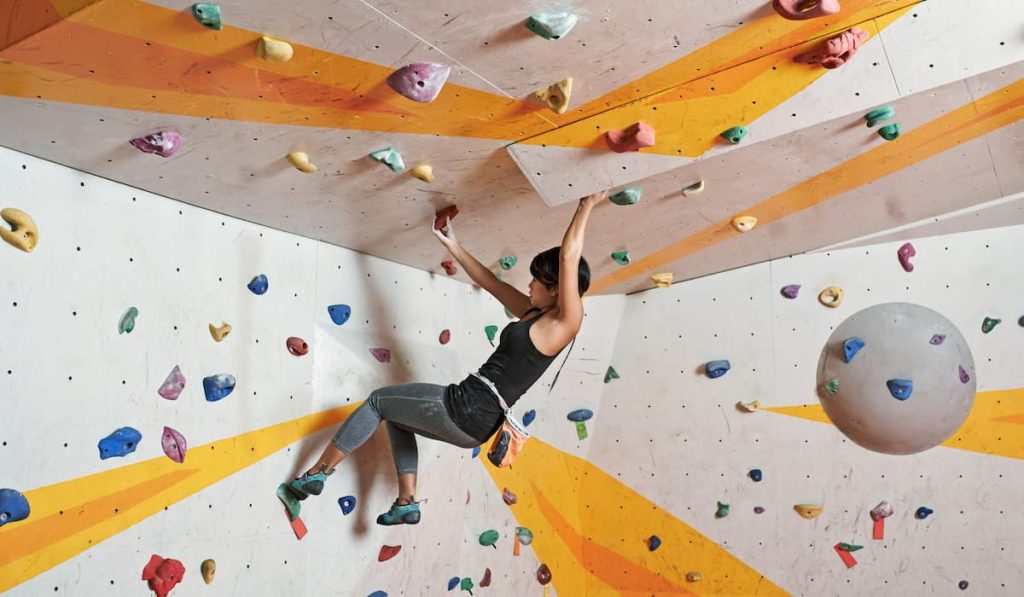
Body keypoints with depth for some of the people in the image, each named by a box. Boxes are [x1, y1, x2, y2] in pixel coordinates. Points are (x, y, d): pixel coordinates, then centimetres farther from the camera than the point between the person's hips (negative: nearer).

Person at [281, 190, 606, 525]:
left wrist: (586, 206, -8)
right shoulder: (536, 314, 11)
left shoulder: (566, 322, -14)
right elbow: (490, 283, 19)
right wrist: (453, 247, 21)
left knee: (379, 401, 6)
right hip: (472, 420, 10)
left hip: (467, 410, -10)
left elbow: (569, 255, -20)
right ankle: (407, 503, 22)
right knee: (396, 415, 28)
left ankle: (316, 474, 16)